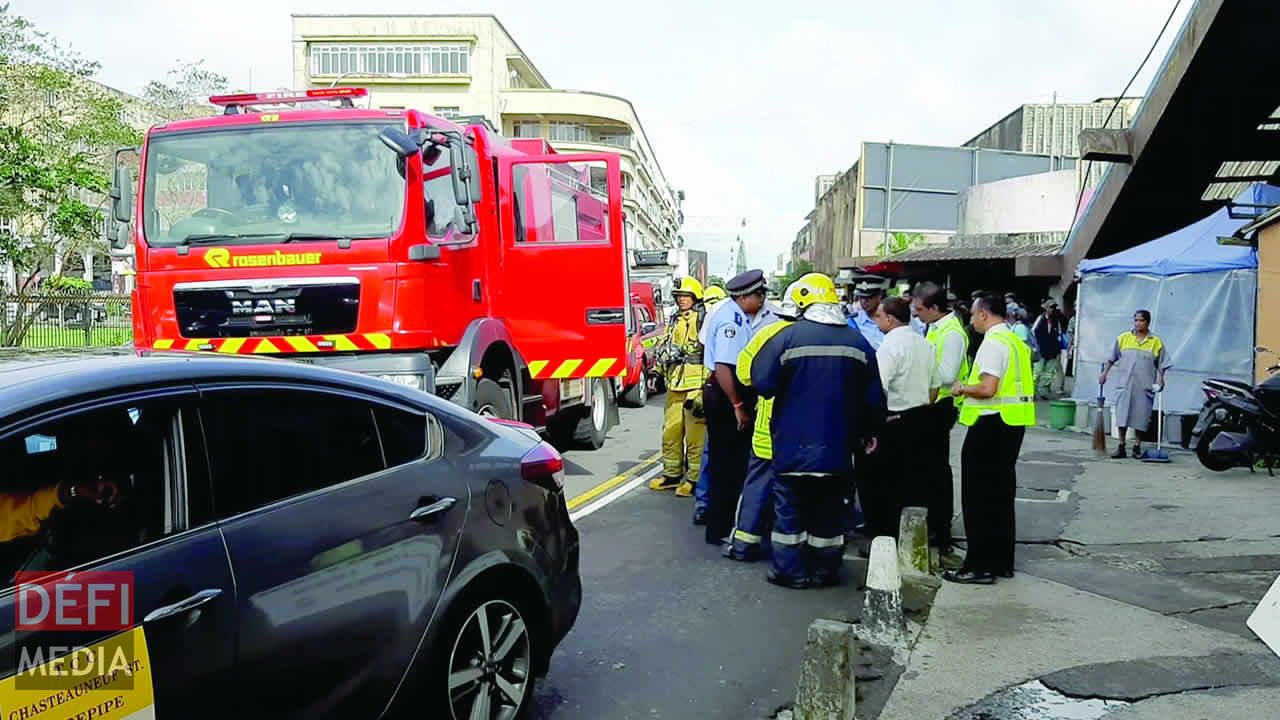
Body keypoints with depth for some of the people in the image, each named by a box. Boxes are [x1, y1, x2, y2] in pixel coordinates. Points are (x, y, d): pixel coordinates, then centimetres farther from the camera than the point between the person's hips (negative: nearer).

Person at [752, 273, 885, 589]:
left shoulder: (788, 336, -12)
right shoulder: (858, 342, 0)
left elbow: (763, 382, -13)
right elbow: (874, 398, 6)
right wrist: (869, 433, 20)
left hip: (793, 447, -3)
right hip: (837, 448, 3)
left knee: (789, 510, 9)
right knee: (829, 513, 14)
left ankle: (790, 571, 14)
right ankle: (825, 571, 22)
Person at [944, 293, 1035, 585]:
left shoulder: (993, 343, -16)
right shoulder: (1016, 341, 14)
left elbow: (988, 388, -24)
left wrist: (962, 388, -7)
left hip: (991, 424, -10)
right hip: (1013, 422, 10)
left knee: (979, 498, -2)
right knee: (1001, 495, 16)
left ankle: (980, 566, 1)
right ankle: (1002, 562, 24)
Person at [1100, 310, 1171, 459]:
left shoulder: (1156, 342, 2)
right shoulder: (1123, 338, 5)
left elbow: (1161, 365, 4)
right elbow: (1112, 358, 11)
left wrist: (1161, 379, -7)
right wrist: (1104, 373, 7)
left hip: (1144, 386, -1)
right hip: (1125, 384, 1)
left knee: (1140, 416, 4)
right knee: (1122, 415, 1)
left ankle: (1137, 447, 15)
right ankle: (1121, 447, 8)